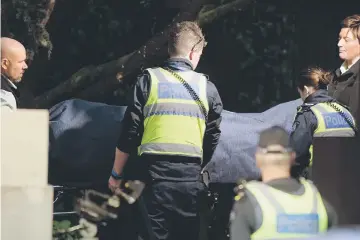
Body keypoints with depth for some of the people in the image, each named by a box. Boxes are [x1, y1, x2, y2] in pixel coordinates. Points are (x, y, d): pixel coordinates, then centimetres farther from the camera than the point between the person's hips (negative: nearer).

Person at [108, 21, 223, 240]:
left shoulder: (149, 80, 0)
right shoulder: (206, 87, 5)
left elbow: (130, 132, -1)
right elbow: (212, 137, 10)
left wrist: (116, 174, 9)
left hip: (155, 173, -1)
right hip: (191, 177, 1)